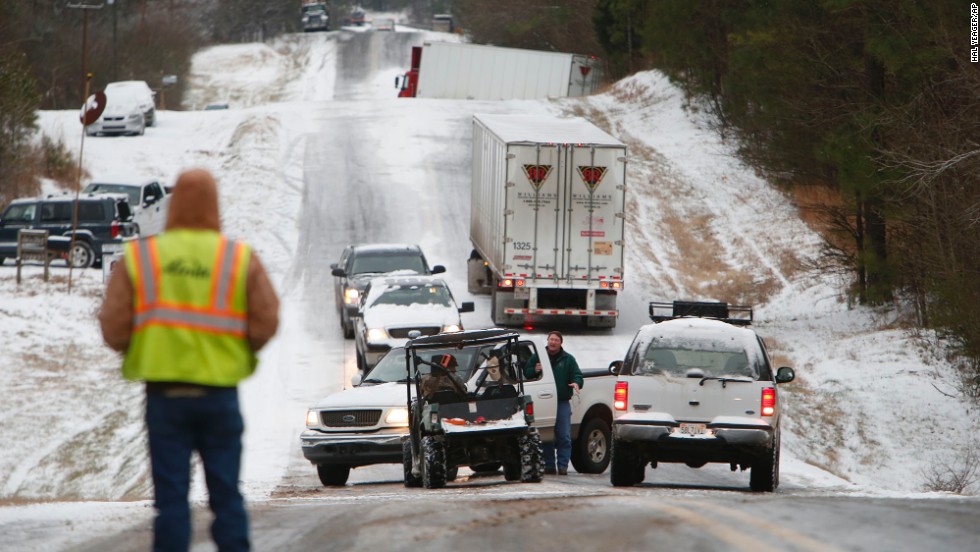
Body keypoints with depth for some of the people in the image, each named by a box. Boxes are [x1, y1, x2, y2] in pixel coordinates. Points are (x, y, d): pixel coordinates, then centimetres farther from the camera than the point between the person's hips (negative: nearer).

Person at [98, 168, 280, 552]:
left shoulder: (139, 258, -1)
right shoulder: (241, 259, -1)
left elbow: (114, 329, -6)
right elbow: (266, 323, -7)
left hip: (163, 392, 0)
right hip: (220, 393, 0)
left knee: (171, 495, 3)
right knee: (226, 494, 7)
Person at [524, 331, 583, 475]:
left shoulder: (568, 359, 9)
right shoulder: (537, 357, 12)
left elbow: (577, 375, 6)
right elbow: (526, 373, 13)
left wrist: (576, 383, -18)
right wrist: (534, 370, -10)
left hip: (562, 403, -1)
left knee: (564, 437, -6)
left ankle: (562, 466, -3)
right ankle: (549, 465, 7)